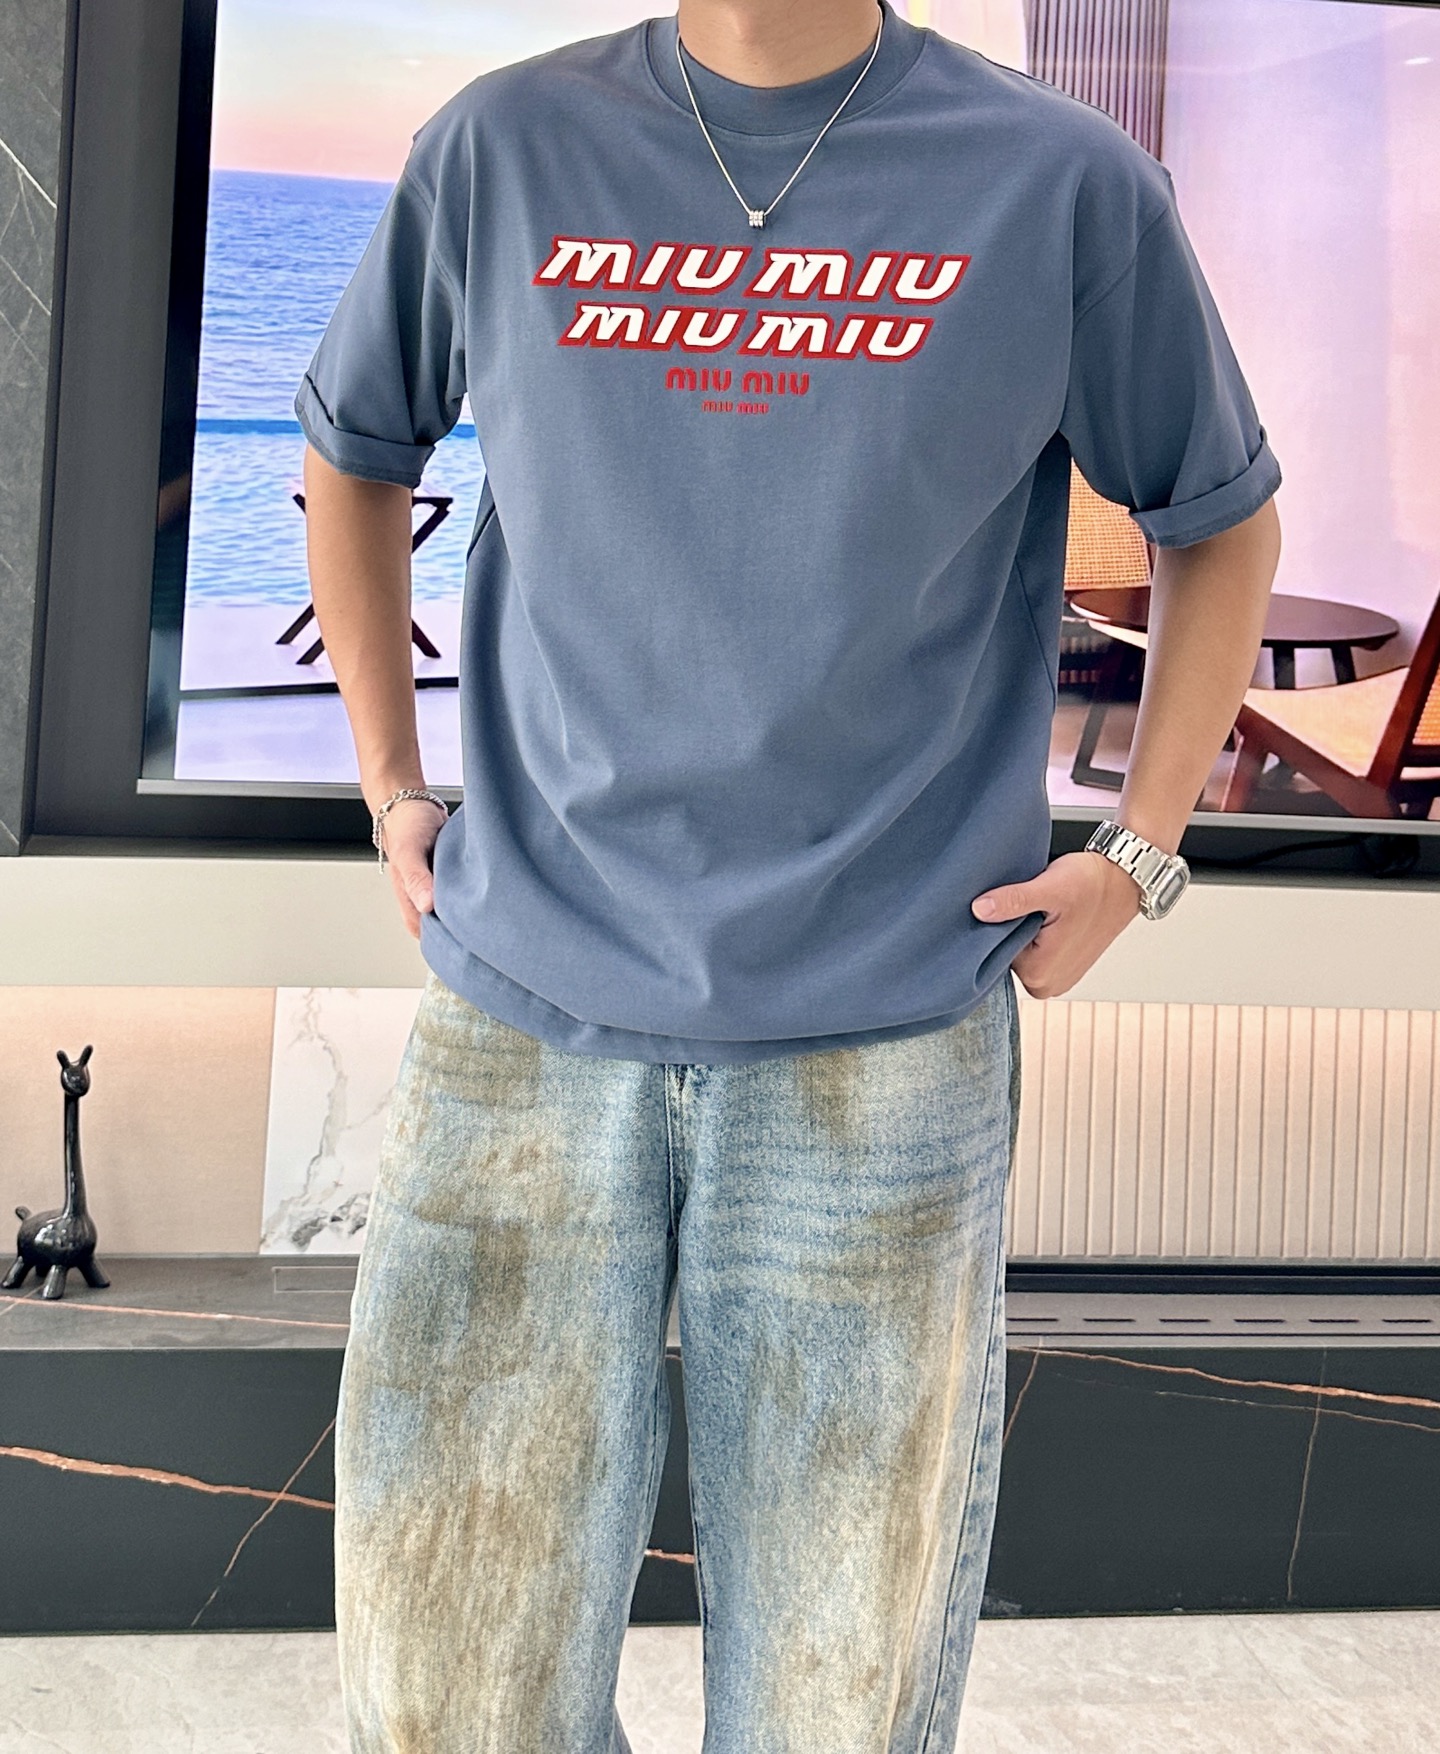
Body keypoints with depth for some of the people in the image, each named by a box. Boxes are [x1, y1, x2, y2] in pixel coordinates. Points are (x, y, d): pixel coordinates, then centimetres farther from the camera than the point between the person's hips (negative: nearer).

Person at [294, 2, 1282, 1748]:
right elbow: (352, 453, 21)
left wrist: (1137, 859, 4)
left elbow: (1221, 522, 14)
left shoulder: (1065, 185, 0)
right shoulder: (502, 151, 6)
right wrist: (388, 781, 13)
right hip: (521, 1015, 2)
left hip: (882, 1042, -1)